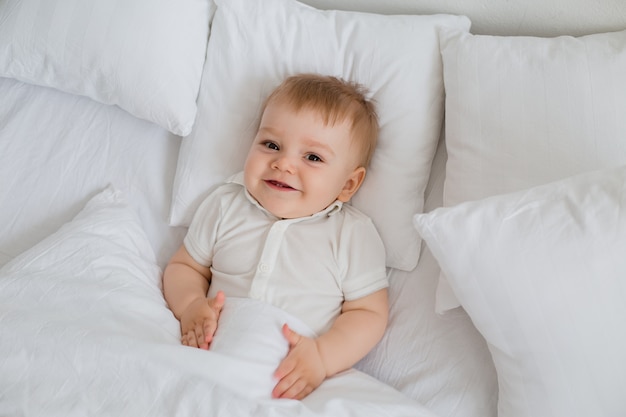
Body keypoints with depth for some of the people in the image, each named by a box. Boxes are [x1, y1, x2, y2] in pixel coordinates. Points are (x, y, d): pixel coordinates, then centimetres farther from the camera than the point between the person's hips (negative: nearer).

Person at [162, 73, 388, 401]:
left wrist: (323, 356, -18)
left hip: (298, 380, 0)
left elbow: (369, 313, -1)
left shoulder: (354, 235, -2)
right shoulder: (225, 206, 7)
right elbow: (183, 267, 16)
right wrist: (191, 305, -6)